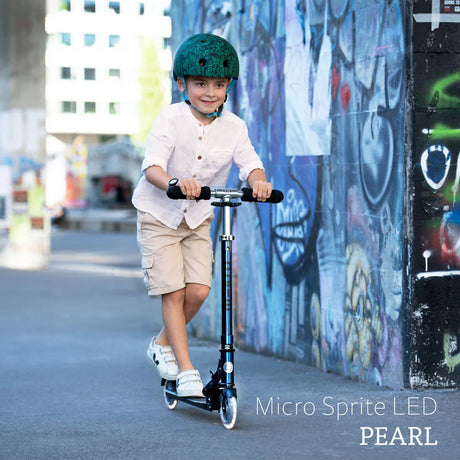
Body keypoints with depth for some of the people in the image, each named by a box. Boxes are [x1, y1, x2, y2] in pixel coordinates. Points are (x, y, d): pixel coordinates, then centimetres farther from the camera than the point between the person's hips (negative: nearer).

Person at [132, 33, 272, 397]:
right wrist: (174, 181, -48)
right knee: (174, 292, -6)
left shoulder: (233, 127, -6)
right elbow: (152, 166, -27)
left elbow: (250, 164, -16)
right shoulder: (170, 119, -17)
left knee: (199, 290, -7)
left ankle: (163, 343, 21)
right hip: (159, 216, -3)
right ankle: (186, 370, 3)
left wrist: (259, 181, -40)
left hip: (199, 218, 3)